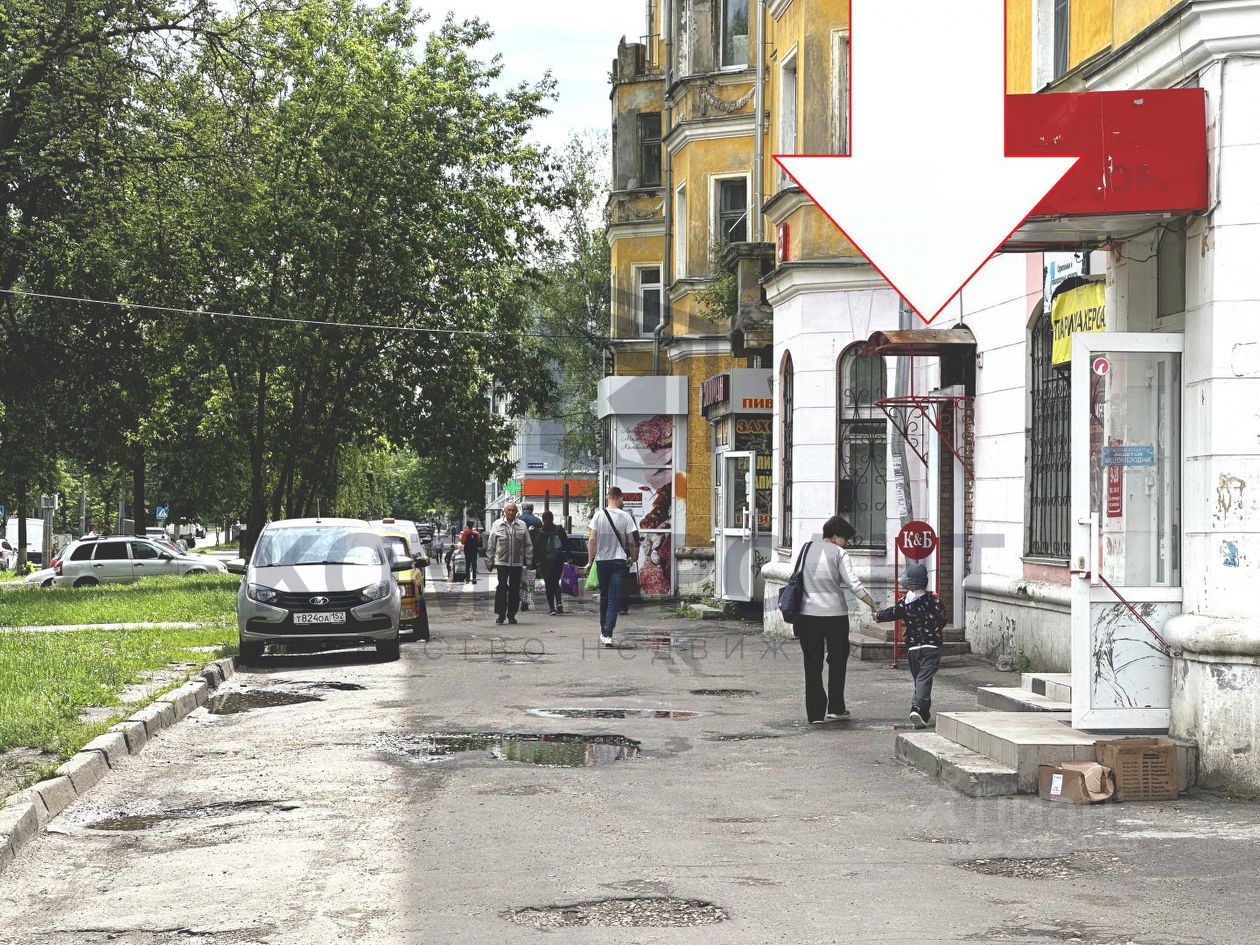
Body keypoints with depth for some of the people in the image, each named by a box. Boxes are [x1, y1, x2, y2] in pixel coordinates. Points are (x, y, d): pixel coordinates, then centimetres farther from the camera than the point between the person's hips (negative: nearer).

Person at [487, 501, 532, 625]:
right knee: (502, 588, -6)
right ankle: (501, 614, -1)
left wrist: (528, 560, 4)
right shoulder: (497, 525, 5)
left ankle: (511, 614, 12)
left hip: (517, 563, 2)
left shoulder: (522, 525, 9)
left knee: (515, 589, 4)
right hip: (501, 562, -2)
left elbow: (527, 545, 12)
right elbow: (491, 545, 8)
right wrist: (490, 561, 5)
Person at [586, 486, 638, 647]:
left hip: (601, 560, 2)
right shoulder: (625, 516, -4)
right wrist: (632, 558, 13)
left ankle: (603, 632, 22)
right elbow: (631, 542, -2)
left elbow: (592, 540, -2)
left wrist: (590, 560, 6)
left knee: (604, 597, 16)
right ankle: (608, 634, -15)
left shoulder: (599, 515, -1)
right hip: (619, 560, -2)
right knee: (614, 599, -4)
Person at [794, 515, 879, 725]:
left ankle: (815, 713, 2)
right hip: (835, 613, -3)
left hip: (808, 613, 3)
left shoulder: (806, 549, 8)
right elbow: (854, 584, -13)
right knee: (837, 660, 13)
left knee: (812, 663, 5)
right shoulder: (839, 553, -5)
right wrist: (874, 605, -8)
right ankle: (835, 707, 13)